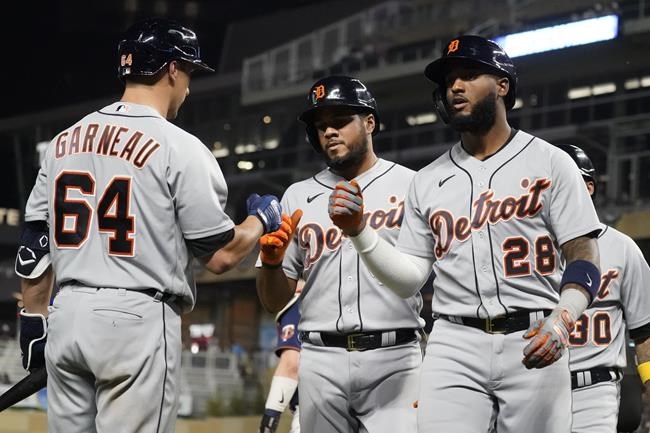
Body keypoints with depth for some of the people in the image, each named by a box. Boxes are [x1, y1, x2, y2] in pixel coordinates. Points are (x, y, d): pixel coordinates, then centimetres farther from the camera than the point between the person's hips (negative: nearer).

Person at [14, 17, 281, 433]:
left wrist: (35, 323, 19)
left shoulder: (64, 141, 11)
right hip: (136, 320, -6)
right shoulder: (179, 148, -7)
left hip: (67, 315, 6)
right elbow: (220, 256, -5)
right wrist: (262, 219, 14)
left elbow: (34, 248, 13)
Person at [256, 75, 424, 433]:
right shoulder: (298, 198, 14)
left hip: (393, 360, -3)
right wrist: (270, 260, -8)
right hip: (320, 360, 3)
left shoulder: (411, 187, 5)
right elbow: (274, 301, 14)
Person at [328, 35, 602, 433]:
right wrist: (358, 231, -3)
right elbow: (408, 281, 12)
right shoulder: (427, 181, 14)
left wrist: (562, 321, -20)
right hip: (454, 346, 2)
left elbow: (584, 258, -2)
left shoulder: (549, 162, 4)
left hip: (533, 344, -2)